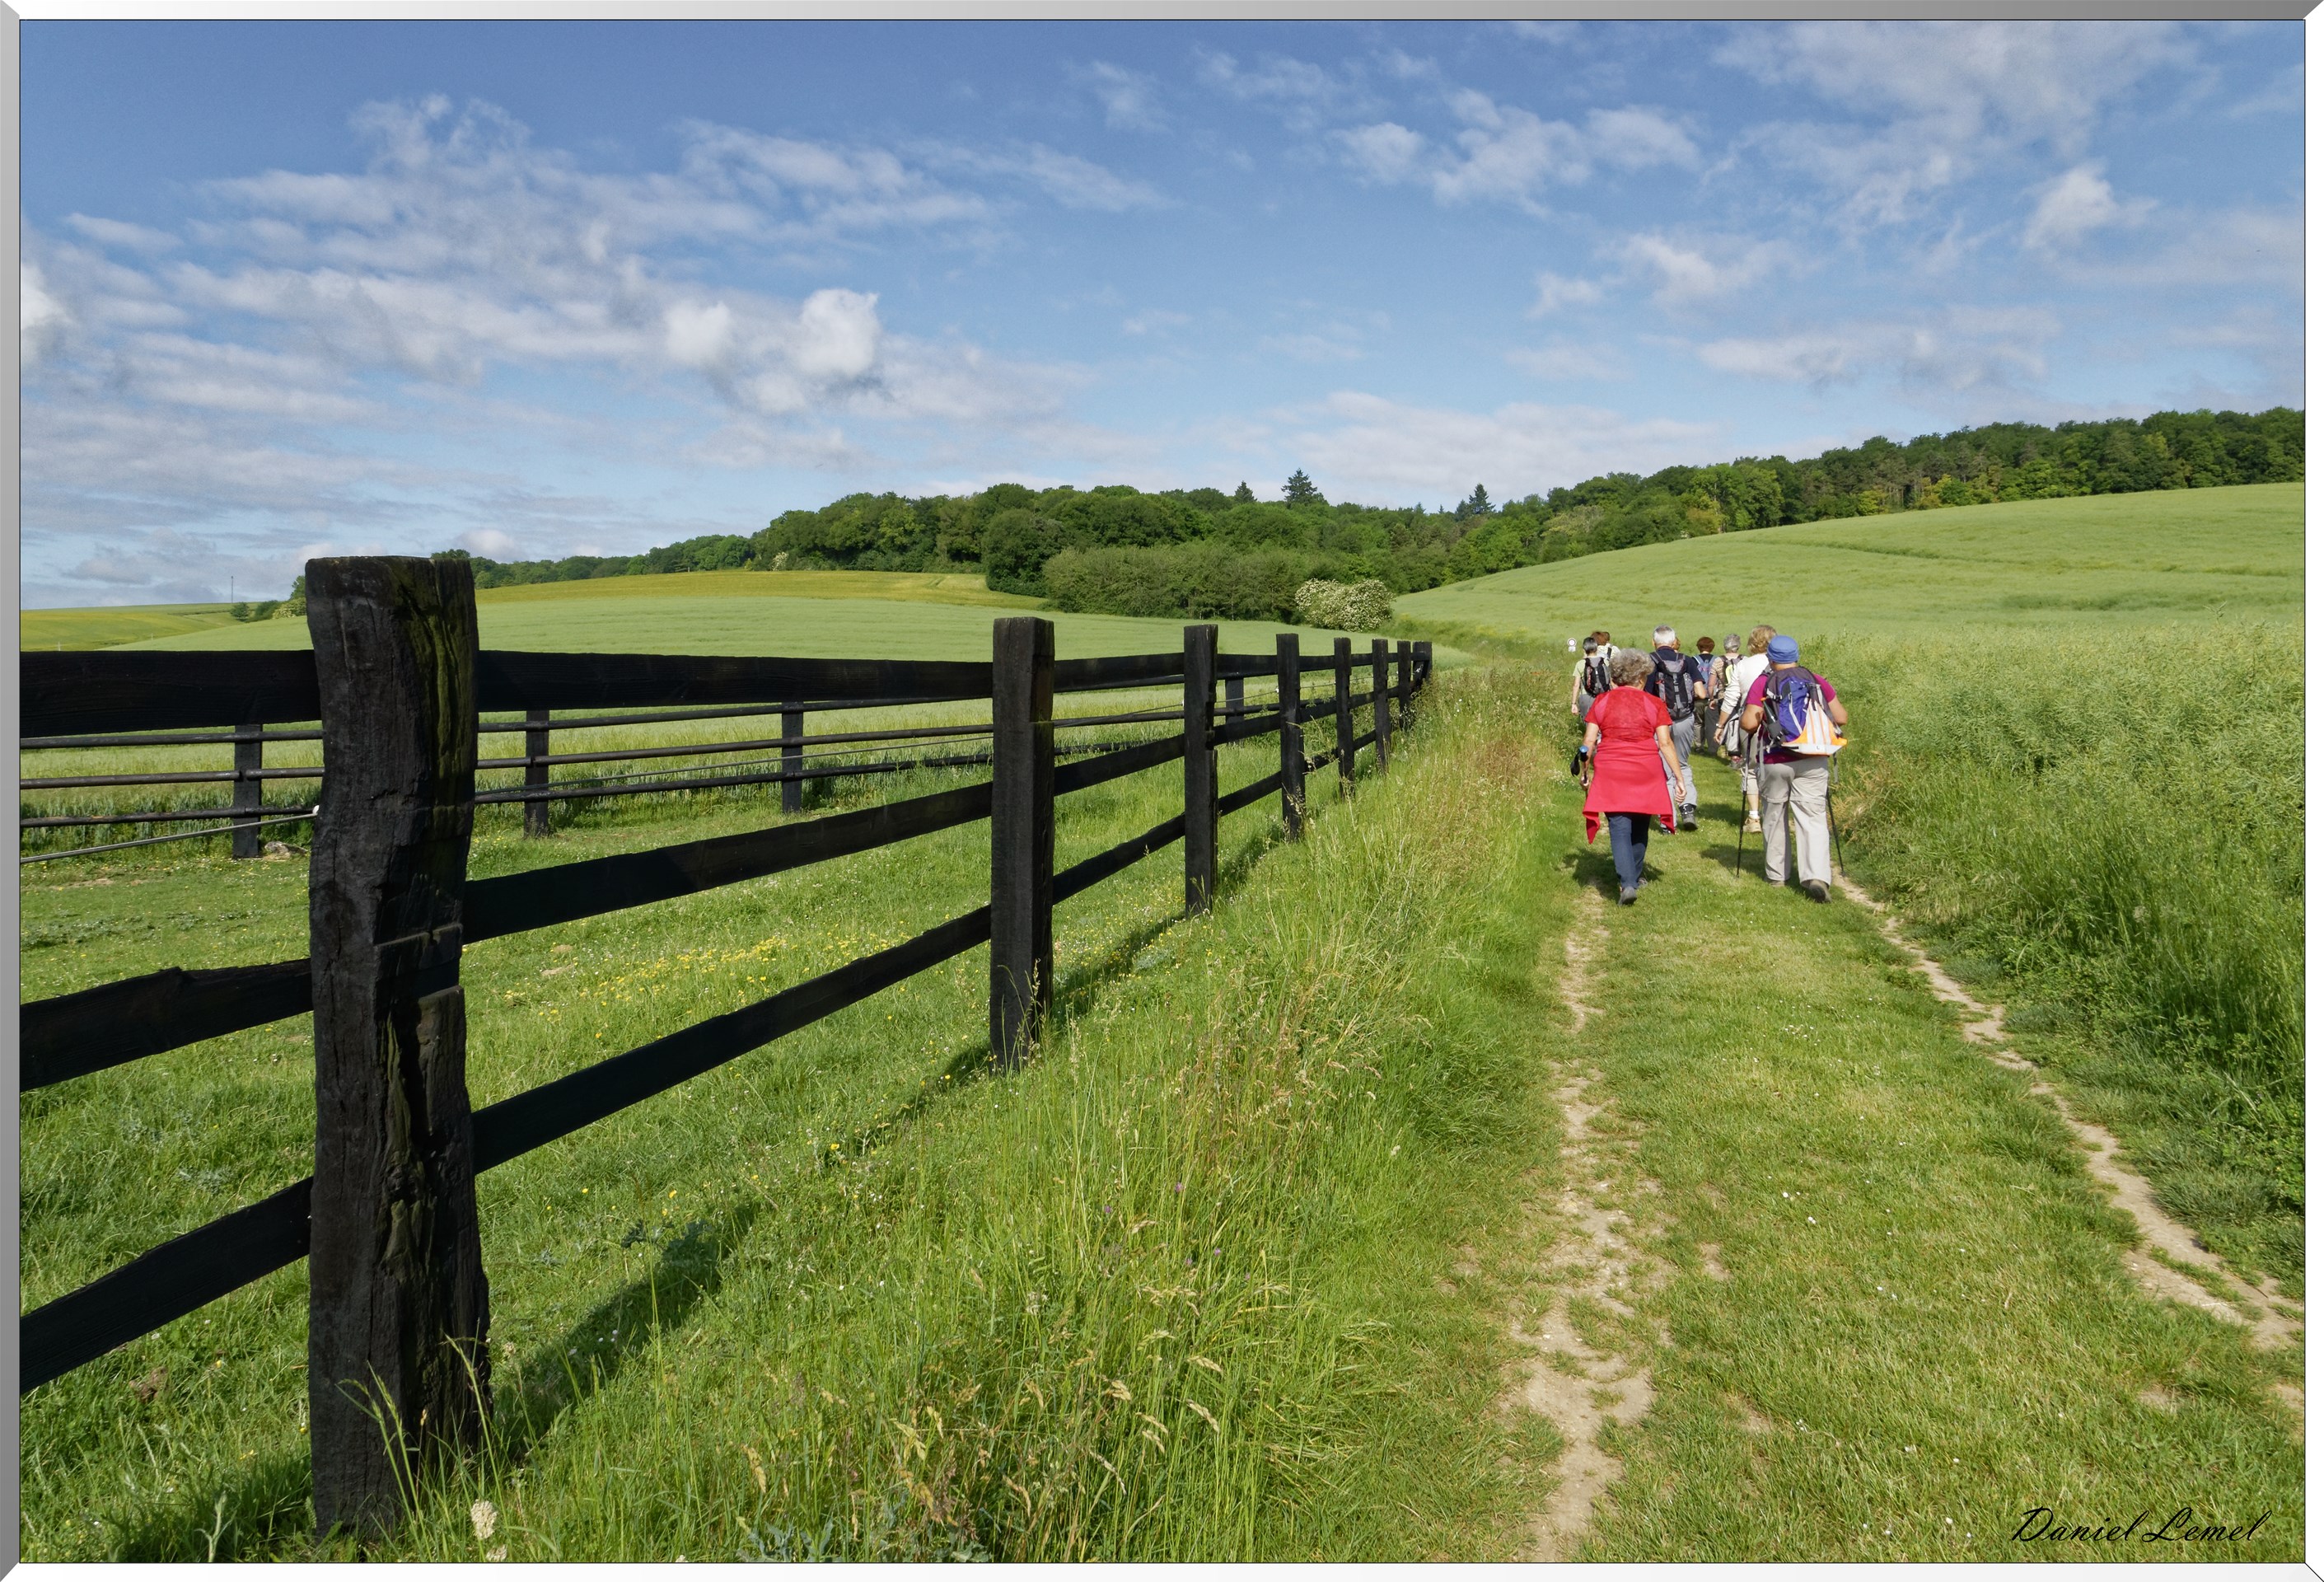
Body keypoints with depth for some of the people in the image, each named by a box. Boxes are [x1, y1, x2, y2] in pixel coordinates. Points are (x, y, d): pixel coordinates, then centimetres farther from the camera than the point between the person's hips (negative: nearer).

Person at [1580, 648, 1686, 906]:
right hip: (1646, 774, 1)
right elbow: (1665, 743, -4)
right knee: (1639, 827, 18)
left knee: (1619, 829, 0)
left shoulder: (1602, 701, 2)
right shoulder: (1654, 705, 0)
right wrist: (1678, 776, 2)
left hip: (1610, 773, 0)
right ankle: (1634, 876, 34)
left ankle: (1628, 884, -15)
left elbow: (1588, 741, 1)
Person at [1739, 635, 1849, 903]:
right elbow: (1841, 718, 2)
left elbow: (1749, 723, -13)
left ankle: (1776, 874, 24)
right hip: (1812, 761, 1)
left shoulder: (1762, 684, -4)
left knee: (1775, 818, 15)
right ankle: (1817, 876, -16)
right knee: (1814, 819, -1)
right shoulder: (1817, 681, 2)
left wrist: (1747, 726, 10)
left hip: (1774, 762, -1)